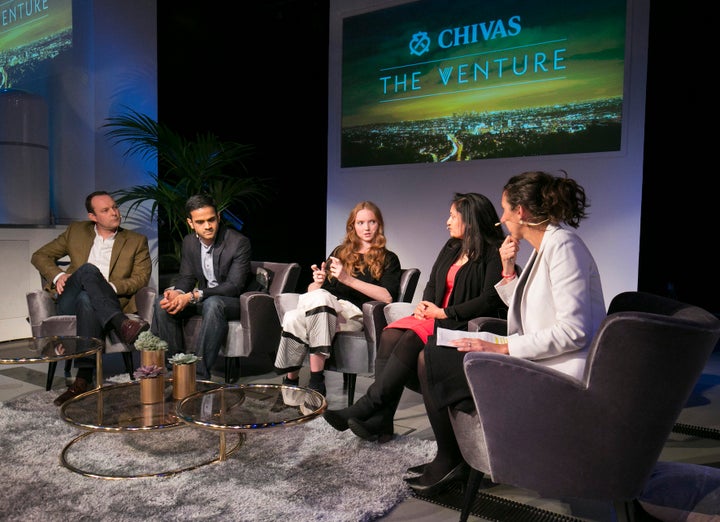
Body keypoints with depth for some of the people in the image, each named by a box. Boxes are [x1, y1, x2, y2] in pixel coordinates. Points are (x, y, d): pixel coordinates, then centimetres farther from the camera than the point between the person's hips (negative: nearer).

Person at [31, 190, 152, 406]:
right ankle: (121, 323, -49)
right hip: (69, 302, 1)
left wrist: (111, 287, -15)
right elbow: (40, 256, 20)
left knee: (87, 300, -39)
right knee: (88, 270, -33)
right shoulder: (76, 231, 19)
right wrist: (57, 275, -1)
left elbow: (142, 277, 2)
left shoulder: (136, 241, 14)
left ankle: (83, 379, -45)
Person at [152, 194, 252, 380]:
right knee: (163, 302, -15)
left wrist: (193, 296, -31)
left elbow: (235, 286, -23)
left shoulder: (239, 242, -18)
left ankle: (201, 373, -35)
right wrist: (177, 293, -20)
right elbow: (186, 277, 6)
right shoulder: (189, 242, 3)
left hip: (234, 300, -6)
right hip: (203, 299, 6)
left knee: (212, 304, -38)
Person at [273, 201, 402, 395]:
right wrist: (317, 282, -1)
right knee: (293, 318, -32)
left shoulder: (388, 259, 13)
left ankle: (316, 382, -36)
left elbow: (387, 296, -6)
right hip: (324, 310, 4)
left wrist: (348, 279, -14)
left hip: (353, 315, -3)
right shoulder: (340, 252, 26)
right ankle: (291, 381, -23)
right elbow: (312, 290, 24)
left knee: (319, 298, -36)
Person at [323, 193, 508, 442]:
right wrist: (425, 305, 1)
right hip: (438, 318, 7)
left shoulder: (494, 252, -5)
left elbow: (491, 300, -15)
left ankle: (366, 406, -27)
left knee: (412, 338, -32)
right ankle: (381, 421, -26)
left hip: (466, 325, -7)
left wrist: (443, 313, -14)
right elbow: (432, 284, 23)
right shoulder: (451, 247, 19)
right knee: (391, 334, -22)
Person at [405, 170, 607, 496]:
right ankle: (449, 459, 21)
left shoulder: (562, 245, -17)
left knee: (430, 360, -9)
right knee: (433, 354, 13)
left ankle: (449, 461, 11)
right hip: (535, 361, 10)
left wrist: (503, 348, -21)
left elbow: (573, 331, -24)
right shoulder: (544, 246, 13)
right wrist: (508, 270, 6)